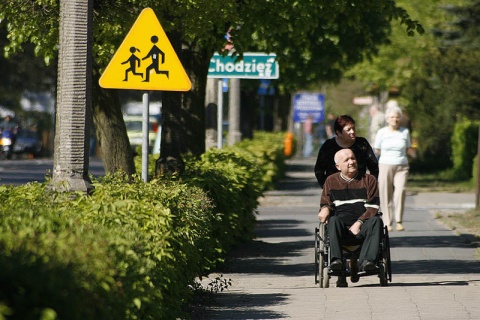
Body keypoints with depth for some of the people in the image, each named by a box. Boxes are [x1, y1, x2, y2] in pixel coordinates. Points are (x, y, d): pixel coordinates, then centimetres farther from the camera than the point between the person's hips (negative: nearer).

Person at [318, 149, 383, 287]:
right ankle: (336, 260, -51)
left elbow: (373, 207, 5)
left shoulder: (369, 180, 14)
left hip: (362, 228, 0)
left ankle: (367, 260, -48)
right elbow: (325, 203, 17)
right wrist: (325, 209, -10)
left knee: (376, 221, -33)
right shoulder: (331, 181, 18)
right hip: (341, 229, 0)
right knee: (334, 220, -34)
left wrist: (359, 223, -11)